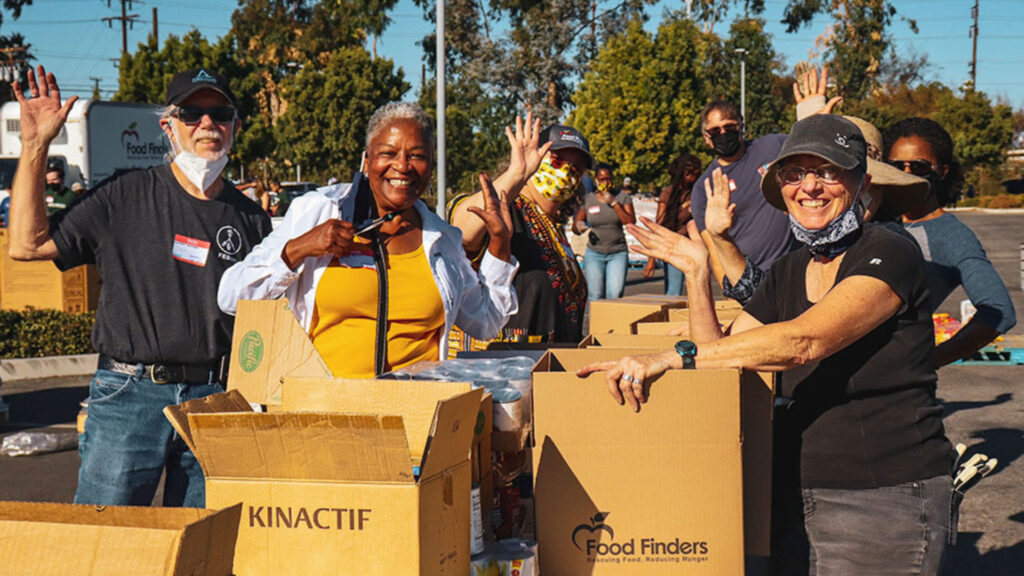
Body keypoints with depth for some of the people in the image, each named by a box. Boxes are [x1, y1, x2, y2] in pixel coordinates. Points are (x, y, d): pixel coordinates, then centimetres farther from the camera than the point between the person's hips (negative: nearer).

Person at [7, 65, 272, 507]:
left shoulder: (251, 219, 10)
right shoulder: (125, 196, 4)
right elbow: (27, 245, 0)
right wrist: (34, 147, -4)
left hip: (216, 401, 2)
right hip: (129, 393, -2)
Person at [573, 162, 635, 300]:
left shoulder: (622, 197, 3)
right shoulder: (588, 200, 5)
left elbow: (631, 222, -8)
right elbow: (575, 227, 9)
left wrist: (613, 203, -13)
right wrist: (579, 227, -16)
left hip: (618, 254, -1)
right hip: (594, 254, 1)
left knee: (615, 295, -15)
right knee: (596, 296, -8)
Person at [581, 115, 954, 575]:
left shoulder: (888, 256, -12)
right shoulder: (788, 271, 11)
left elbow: (803, 340, -27)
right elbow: (718, 356, 7)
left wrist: (674, 357, -31)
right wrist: (697, 274, -2)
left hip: (885, 502, -6)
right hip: (798, 491, 6)